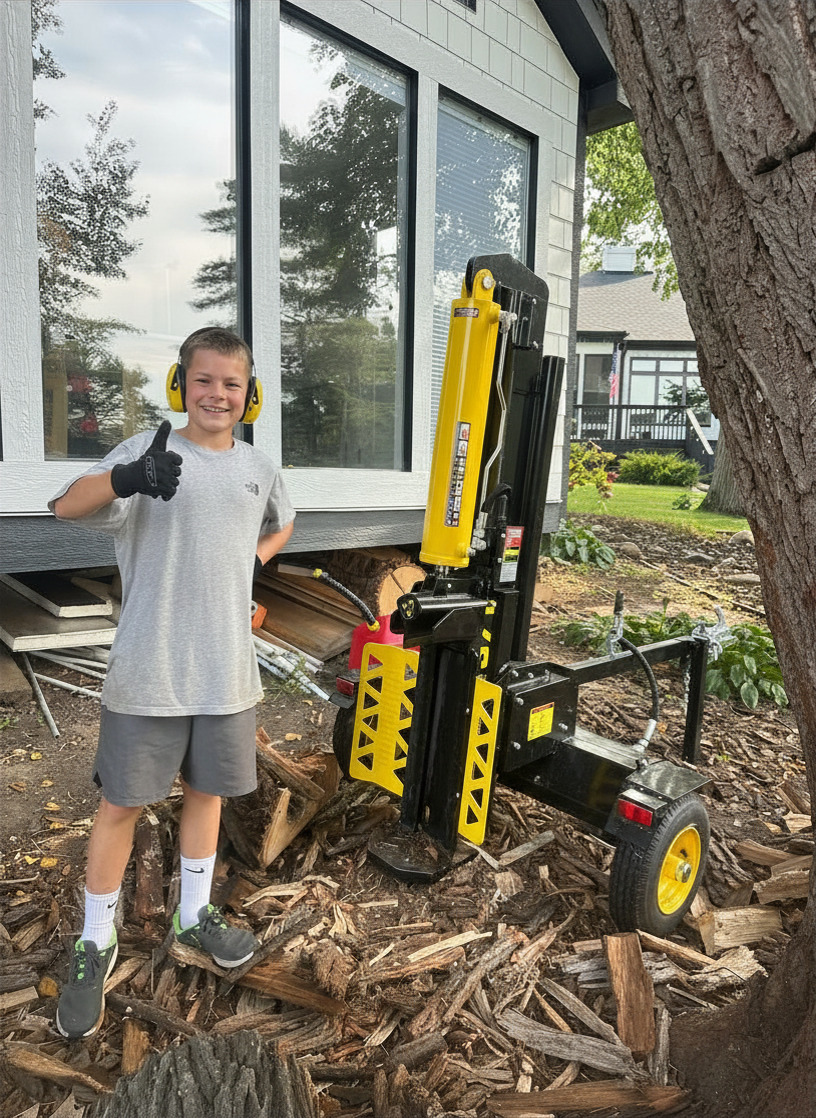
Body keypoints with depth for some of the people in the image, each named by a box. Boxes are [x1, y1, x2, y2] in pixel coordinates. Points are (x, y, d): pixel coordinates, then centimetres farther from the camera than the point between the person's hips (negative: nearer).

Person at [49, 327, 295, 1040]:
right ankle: (96, 945, 30)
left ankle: (194, 915, 40)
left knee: (207, 790, 18)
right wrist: (125, 479, -44)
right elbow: (67, 506, -24)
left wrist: (253, 562, 8)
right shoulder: (147, 453, -8)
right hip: (148, 669, -4)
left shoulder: (258, 467, 6)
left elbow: (281, 524, 27)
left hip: (225, 671, 4)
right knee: (122, 802, 8)